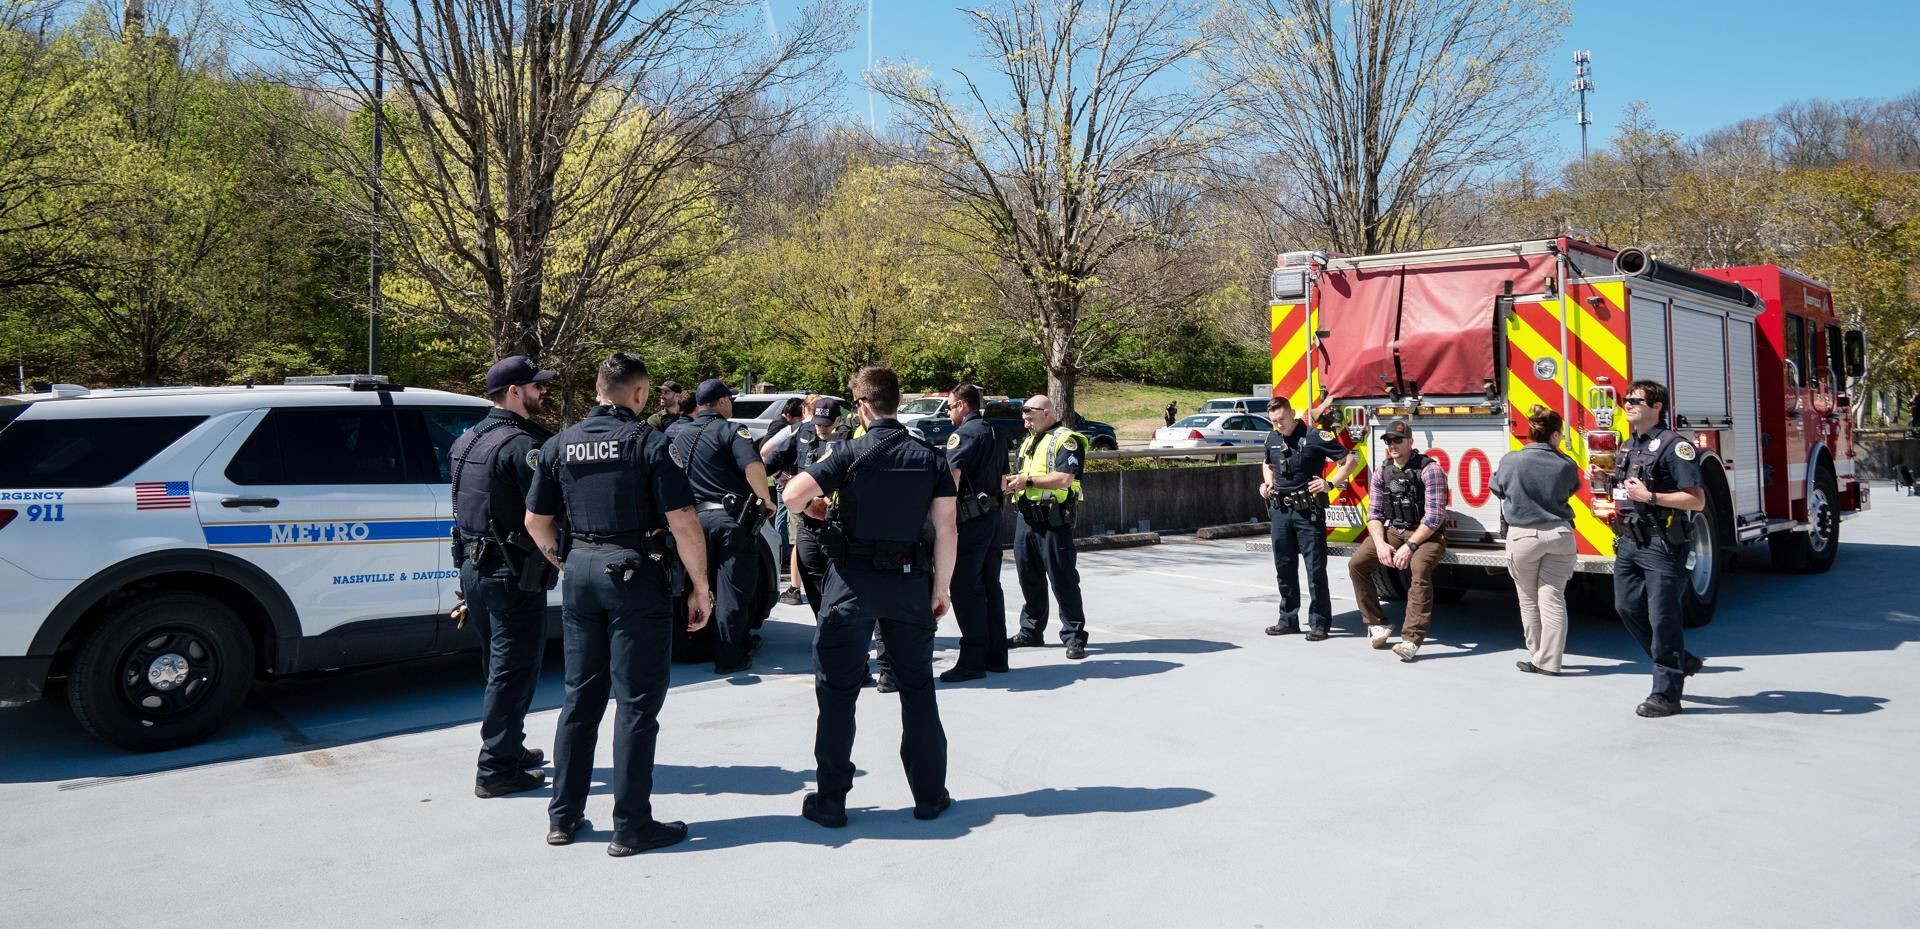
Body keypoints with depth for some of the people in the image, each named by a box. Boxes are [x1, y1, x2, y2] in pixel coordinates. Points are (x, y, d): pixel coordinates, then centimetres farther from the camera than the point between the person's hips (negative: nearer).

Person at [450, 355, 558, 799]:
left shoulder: (467, 441, 12)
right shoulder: (522, 444, -18)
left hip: (473, 567, 9)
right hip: (512, 574, -9)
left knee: (499, 667, 21)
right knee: (514, 671, 0)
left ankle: (511, 748, 33)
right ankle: (496, 770, 5)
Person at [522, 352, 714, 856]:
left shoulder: (560, 445, 8)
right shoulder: (649, 442, -8)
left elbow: (536, 521, 12)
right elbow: (683, 521, -13)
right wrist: (701, 588, -6)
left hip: (581, 570, 5)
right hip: (635, 572, -5)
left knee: (580, 697, 16)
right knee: (636, 703, 2)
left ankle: (563, 816, 22)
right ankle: (631, 826, 7)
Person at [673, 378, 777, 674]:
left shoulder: (681, 436, 12)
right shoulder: (730, 431, -9)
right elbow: (753, 466, -24)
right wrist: (766, 499, -11)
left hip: (698, 516, 7)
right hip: (733, 517, -6)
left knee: (710, 586, 17)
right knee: (733, 590, -1)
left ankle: (742, 642, 28)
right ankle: (730, 658, 1)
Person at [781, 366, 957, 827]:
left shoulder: (850, 453, -8)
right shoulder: (930, 457, 0)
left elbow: (792, 496, -17)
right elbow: (945, 529, -3)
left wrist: (815, 504, 6)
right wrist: (940, 589, 5)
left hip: (853, 581, -3)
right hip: (909, 581, 3)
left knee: (837, 690, 7)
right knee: (917, 689, 14)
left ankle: (831, 801, 10)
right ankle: (930, 794, 18)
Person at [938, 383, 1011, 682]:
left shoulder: (963, 434, -11)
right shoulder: (996, 434, 16)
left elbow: (952, 476, -22)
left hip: (970, 519, -9)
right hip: (993, 514, 9)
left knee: (966, 589, -5)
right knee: (990, 585, 13)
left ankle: (972, 660, -5)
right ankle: (996, 656, 17)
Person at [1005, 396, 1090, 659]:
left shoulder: (1066, 440, -7)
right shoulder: (1028, 441, 21)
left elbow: (1064, 479, -19)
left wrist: (1028, 480, -15)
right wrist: (1012, 482, 3)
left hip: (1053, 521, -8)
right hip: (1026, 517, 8)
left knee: (1063, 580, -4)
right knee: (1029, 577, 12)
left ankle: (1075, 636, 2)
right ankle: (1031, 631, 23)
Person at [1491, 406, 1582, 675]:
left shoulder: (1510, 461, -8)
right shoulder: (1566, 465, -5)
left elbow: (1497, 490, 8)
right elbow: (1571, 490, 13)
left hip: (1522, 536, -1)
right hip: (1559, 535, 1)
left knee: (1529, 600, 12)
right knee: (1553, 599, 4)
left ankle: (1537, 657, 20)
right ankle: (1549, 661, 5)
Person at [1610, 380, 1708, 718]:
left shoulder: (1674, 445, -11)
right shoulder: (1629, 446, 15)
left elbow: (1697, 500, -15)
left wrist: (1650, 497, -22)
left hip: (1662, 544, -8)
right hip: (1629, 543, 9)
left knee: (1662, 617, -3)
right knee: (1627, 607, 11)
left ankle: (1667, 693, 5)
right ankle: (1680, 662, 30)